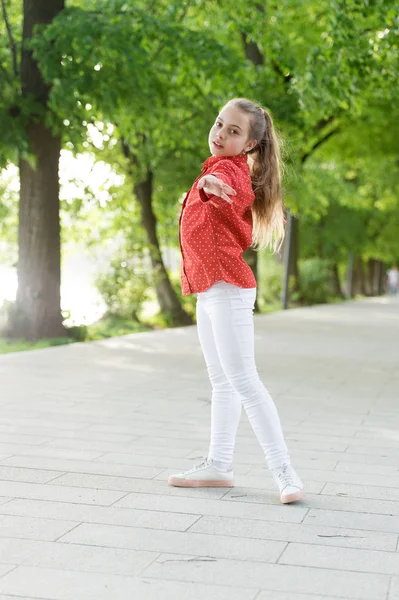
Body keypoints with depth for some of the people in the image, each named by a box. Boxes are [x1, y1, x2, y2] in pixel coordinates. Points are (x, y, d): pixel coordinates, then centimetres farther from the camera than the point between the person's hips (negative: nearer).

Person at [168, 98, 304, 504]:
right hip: (210, 289, 10)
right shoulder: (226, 171, 18)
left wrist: (208, 185, -62)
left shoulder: (229, 169, -13)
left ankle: (285, 474, -9)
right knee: (222, 382, 14)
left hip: (226, 288, -10)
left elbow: (219, 187, -40)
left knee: (243, 382, -12)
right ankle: (218, 466, 23)